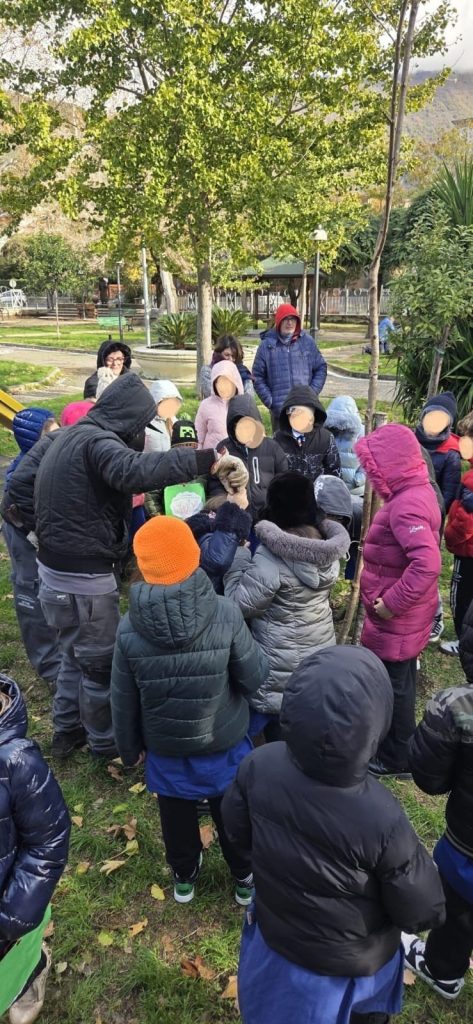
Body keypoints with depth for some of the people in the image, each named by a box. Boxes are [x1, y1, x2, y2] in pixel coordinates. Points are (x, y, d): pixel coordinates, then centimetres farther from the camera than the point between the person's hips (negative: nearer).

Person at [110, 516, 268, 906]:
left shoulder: (129, 628, -21)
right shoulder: (225, 614, -28)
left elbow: (124, 701, -9)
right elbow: (254, 677, -17)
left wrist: (130, 749, 9)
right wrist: (251, 646, 3)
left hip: (165, 748, 1)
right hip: (224, 743, -1)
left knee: (178, 817, 27)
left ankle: (185, 877, 50)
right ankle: (246, 879, 47)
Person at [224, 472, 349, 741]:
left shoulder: (270, 556, -27)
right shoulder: (327, 546, -4)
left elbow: (241, 603, -19)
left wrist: (238, 557, -10)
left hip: (283, 666, -6)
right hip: (321, 651, 7)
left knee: (281, 733, 13)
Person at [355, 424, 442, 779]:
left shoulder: (406, 504, -26)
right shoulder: (418, 491, 5)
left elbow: (428, 564, -37)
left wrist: (391, 604, -27)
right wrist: (394, 601, 13)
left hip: (397, 618, -10)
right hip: (406, 614, 10)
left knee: (393, 685, 8)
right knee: (398, 681, 24)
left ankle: (396, 759, 27)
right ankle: (396, 745, 43)